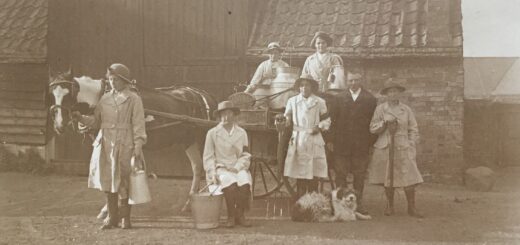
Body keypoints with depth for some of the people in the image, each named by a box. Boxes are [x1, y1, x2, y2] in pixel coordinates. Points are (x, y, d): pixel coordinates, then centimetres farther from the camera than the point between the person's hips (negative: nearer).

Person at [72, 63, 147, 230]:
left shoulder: (134, 99, -3)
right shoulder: (105, 99, 11)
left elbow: (138, 126, -7)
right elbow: (96, 122, 14)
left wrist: (138, 147, -14)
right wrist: (81, 118, -3)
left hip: (124, 147, -5)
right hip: (105, 145, 5)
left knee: (123, 183, 0)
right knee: (108, 182, 9)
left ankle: (125, 218, 13)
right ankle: (112, 217, 21)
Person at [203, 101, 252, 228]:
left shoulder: (241, 133, 10)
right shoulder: (212, 133, 4)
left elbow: (246, 155, 8)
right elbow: (208, 157, 5)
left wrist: (237, 167, -11)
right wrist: (212, 173, -11)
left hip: (238, 168, 2)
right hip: (221, 168, -2)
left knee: (245, 182, -31)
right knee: (230, 183, -35)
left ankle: (240, 215, -10)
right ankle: (231, 216, -15)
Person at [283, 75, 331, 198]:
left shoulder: (319, 102, 6)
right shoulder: (292, 101, 9)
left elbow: (326, 120, 11)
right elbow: (286, 118, 14)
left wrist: (320, 127, -7)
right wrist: (286, 120, -9)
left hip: (314, 141, -1)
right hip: (297, 140, 1)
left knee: (313, 174, -3)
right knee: (299, 173, 0)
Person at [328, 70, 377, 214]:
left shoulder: (370, 99, 6)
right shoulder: (339, 98, 8)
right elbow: (333, 120, 4)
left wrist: (371, 142, -2)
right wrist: (331, 140, -2)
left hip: (361, 145, 0)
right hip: (341, 145, 0)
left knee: (359, 176, 5)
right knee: (340, 175, 3)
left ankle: (357, 203, 14)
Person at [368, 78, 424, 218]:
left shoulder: (406, 110, 8)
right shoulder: (380, 109, 6)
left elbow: (413, 130, 11)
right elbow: (373, 129, 3)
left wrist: (410, 145, 1)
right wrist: (385, 123, -11)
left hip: (403, 149, 0)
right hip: (385, 149, 0)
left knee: (409, 179, -7)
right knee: (387, 179, 3)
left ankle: (411, 208, 1)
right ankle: (389, 206, 17)